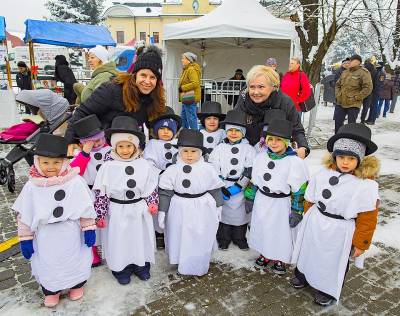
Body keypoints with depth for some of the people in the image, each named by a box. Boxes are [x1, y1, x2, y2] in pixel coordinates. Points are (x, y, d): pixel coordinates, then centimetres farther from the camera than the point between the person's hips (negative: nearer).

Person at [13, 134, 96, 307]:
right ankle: (51, 291, 46)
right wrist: (25, 239, 0)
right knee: (47, 264, 19)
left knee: (74, 260, 19)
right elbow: (24, 215, -3)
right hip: (45, 235, 2)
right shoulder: (32, 186, -11)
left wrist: (89, 229, -7)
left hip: (70, 233, -1)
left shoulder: (75, 182, -17)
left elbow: (86, 207, -9)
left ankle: (77, 285, 46)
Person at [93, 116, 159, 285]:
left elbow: (150, 187, 6)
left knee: (141, 238, 16)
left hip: (139, 210, 2)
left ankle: (141, 265, 37)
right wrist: (100, 214, -7)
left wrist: (151, 203, -2)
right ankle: (121, 269, 33)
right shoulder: (108, 166, -12)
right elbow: (101, 192, -8)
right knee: (119, 240, 11)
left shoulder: (144, 165, -5)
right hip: (117, 211, -2)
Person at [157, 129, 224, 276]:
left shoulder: (208, 169, -7)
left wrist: (218, 207, 9)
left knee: (201, 240, 13)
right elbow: (165, 192, -4)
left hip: (202, 210, 0)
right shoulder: (172, 171, -9)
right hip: (180, 210, 0)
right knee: (180, 239, 12)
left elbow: (215, 189, 3)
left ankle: (199, 267, 36)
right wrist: (161, 211, -5)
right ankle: (182, 265, 37)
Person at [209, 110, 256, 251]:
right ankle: (224, 239, 30)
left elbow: (249, 173, -8)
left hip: (241, 190, 0)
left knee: (240, 215, 12)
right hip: (222, 189, 1)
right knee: (224, 214, 11)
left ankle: (240, 239, 33)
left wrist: (236, 188, -15)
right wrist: (221, 189, -11)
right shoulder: (219, 148, 2)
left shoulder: (249, 149, -2)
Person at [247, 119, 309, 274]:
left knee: (281, 231, 11)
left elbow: (299, 191, -14)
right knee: (262, 229, 19)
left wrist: (296, 211, -12)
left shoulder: (295, 162, -18)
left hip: (281, 204, -5)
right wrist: (249, 198, 11)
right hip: (262, 202, 5)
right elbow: (254, 181, 8)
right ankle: (265, 254, 44)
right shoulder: (261, 157, -1)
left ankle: (280, 259, 37)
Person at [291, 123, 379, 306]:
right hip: (314, 226, 4)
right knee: (309, 254, 24)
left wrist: (360, 243, -9)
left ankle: (327, 290, 45)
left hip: (339, 233, -3)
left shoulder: (367, 185, -20)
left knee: (334, 263, 19)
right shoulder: (323, 174, -8)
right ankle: (303, 275, 51)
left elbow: (367, 219, -14)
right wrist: (309, 219, 11)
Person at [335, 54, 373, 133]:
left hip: (353, 105, -6)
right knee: (337, 123, 10)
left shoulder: (363, 73, -7)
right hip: (340, 103, 7)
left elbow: (368, 88, -15)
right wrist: (338, 95, 9)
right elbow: (338, 84, 24)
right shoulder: (345, 72, 14)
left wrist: (356, 98, -15)